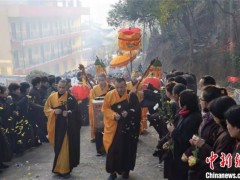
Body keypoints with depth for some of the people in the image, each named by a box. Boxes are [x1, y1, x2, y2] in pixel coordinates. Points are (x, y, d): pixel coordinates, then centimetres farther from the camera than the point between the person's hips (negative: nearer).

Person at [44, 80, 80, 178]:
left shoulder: (70, 98, -4)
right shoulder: (52, 97, 4)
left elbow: (76, 110, -4)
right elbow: (46, 109, 6)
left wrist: (68, 113, -22)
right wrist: (54, 111, -13)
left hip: (67, 126, -2)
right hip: (56, 126, 2)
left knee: (66, 147, 0)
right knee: (58, 147, 10)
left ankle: (64, 169, 12)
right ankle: (59, 168, 26)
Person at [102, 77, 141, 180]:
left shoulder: (132, 95, -8)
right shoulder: (110, 95, -6)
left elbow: (137, 110, -5)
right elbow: (104, 109, -2)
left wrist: (128, 113, -23)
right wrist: (113, 114, -20)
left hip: (128, 128, 0)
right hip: (113, 127, 0)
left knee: (126, 149, 8)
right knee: (113, 150, 1)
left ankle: (125, 170, 28)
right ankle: (112, 171, 17)